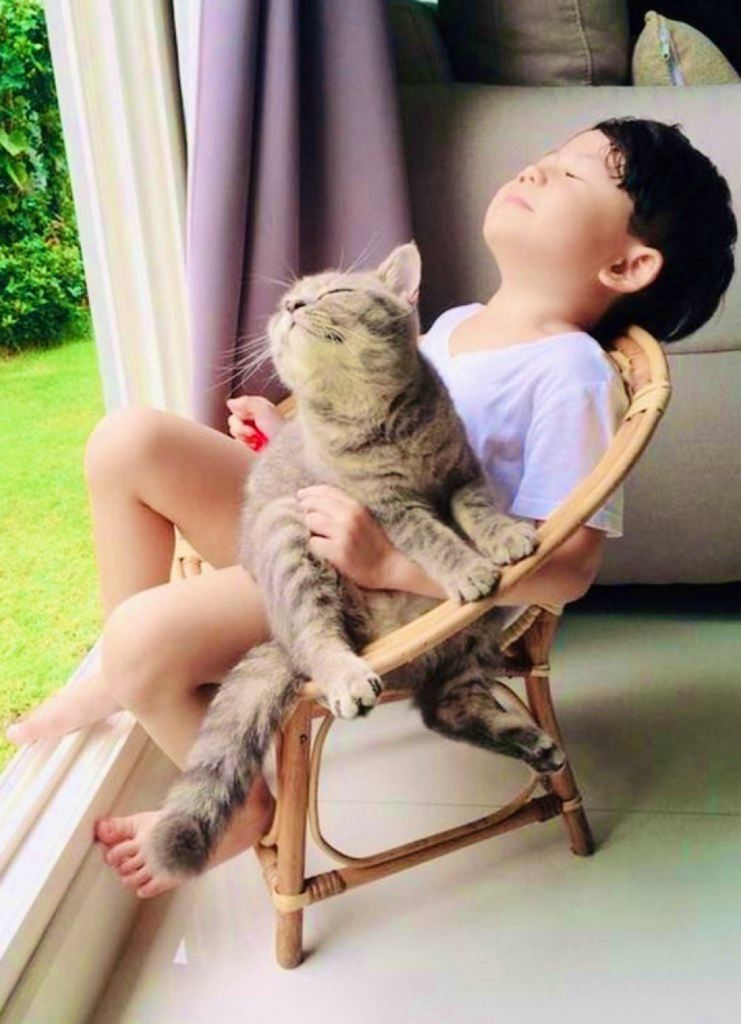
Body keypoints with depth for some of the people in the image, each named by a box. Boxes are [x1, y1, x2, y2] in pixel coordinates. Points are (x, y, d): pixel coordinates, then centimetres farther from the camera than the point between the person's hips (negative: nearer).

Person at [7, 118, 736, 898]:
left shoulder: (572, 375, -14)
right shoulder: (454, 325, 12)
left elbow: (565, 569, -21)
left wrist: (383, 561, -29)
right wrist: (291, 435, 10)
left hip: (404, 593, -8)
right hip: (314, 525, 9)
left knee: (144, 636, -25)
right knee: (128, 440, -2)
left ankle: (238, 803, 7)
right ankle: (124, 676, 14)